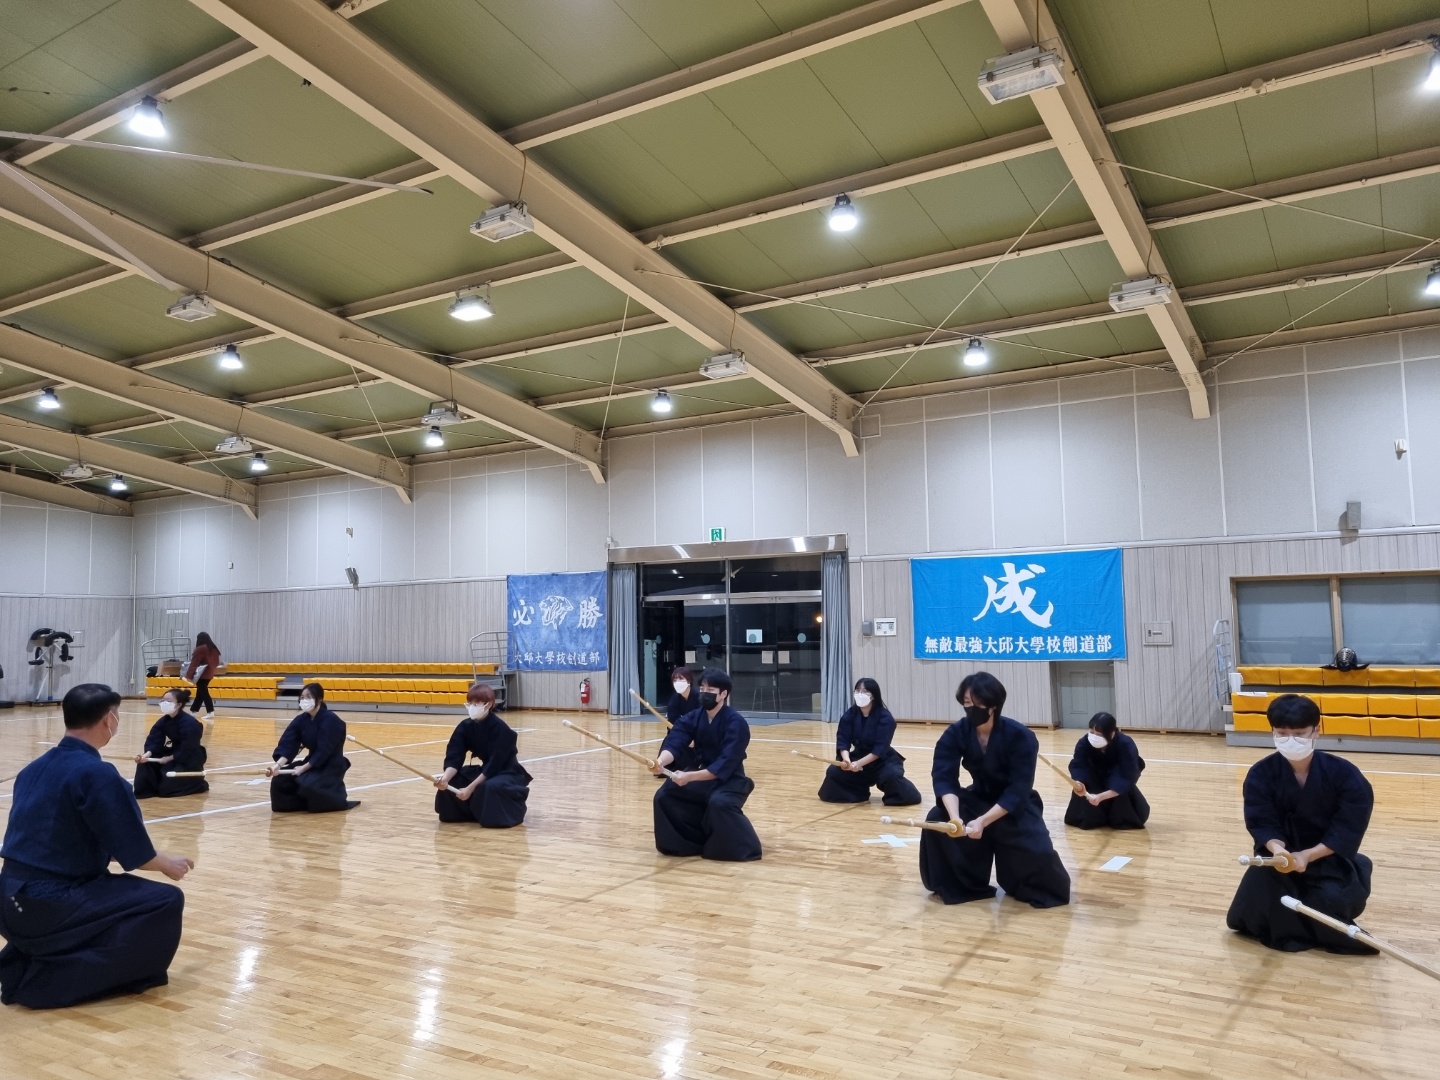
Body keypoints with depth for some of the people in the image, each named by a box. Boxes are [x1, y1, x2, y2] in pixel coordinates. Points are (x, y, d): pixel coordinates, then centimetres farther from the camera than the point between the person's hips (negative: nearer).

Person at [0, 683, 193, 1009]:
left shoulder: (34, 769, 8)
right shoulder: (97, 774, -18)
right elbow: (133, 852, -12)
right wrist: (167, 864, 9)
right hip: (49, 906, -9)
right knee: (165, 902, -1)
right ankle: (52, 980, -3)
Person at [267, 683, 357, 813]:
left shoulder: (330, 720, -21)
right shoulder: (301, 720, -1)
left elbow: (323, 751, -25)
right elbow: (288, 744, -9)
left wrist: (303, 768, -25)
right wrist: (278, 765, -25)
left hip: (331, 766, -7)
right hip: (312, 763, 7)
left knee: (308, 784, -31)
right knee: (281, 780, -10)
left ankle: (337, 800, -3)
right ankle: (304, 803, 13)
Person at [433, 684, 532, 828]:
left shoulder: (500, 729, -24)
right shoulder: (465, 727, -7)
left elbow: (494, 765, -26)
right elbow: (454, 758, -11)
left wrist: (470, 788, -28)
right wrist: (445, 778, -32)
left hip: (507, 774, -6)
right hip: (486, 771, 6)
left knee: (491, 787, -38)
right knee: (451, 781, -13)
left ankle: (513, 810, -6)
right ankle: (474, 811, 11)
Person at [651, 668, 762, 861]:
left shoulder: (736, 724, -21)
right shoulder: (692, 718, -3)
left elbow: (724, 766, -27)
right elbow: (674, 743, -17)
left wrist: (690, 776, -36)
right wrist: (661, 761, -40)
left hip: (729, 780, -6)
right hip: (701, 777, 6)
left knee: (719, 803, -35)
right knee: (665, 795, -8)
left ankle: (745, 847, -15)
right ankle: (695, 841, 11)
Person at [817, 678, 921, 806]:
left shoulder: (885, 718, -21)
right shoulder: (849, 715, -7)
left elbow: (880, 748, -26)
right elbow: (843, 741, -13)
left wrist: (859, 764, -36)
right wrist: (846, 759, -35)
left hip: (882, 760, -5)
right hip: (859, 757, 5)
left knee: (891, 775, -35)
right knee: (833, 771, -13)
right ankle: (860, 794, 12)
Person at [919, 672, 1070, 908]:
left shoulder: (1020, 737, -24)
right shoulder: (956, 734, -16)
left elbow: (1017, 791, -27)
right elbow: (943, 777, -24)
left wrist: (983, 821, -37)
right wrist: (955, 815, -43)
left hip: (1015, 806, -3)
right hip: (979, 799, 3)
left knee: (1037, 853, -25)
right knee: (937, 820, -22)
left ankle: (1043, 890, 12)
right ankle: (959, 885, -2)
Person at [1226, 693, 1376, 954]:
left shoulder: (1343, 773, -14)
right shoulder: (1260, 774, -12)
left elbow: (1348, 829, -14)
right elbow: (1262, 823, -13)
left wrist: (1307, 856, -25)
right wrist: (1276, 848, -37)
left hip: (1328, 857, 0)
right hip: (1279, 856, 0)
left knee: (1332, 901, -27)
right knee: (1252, 912, -21)